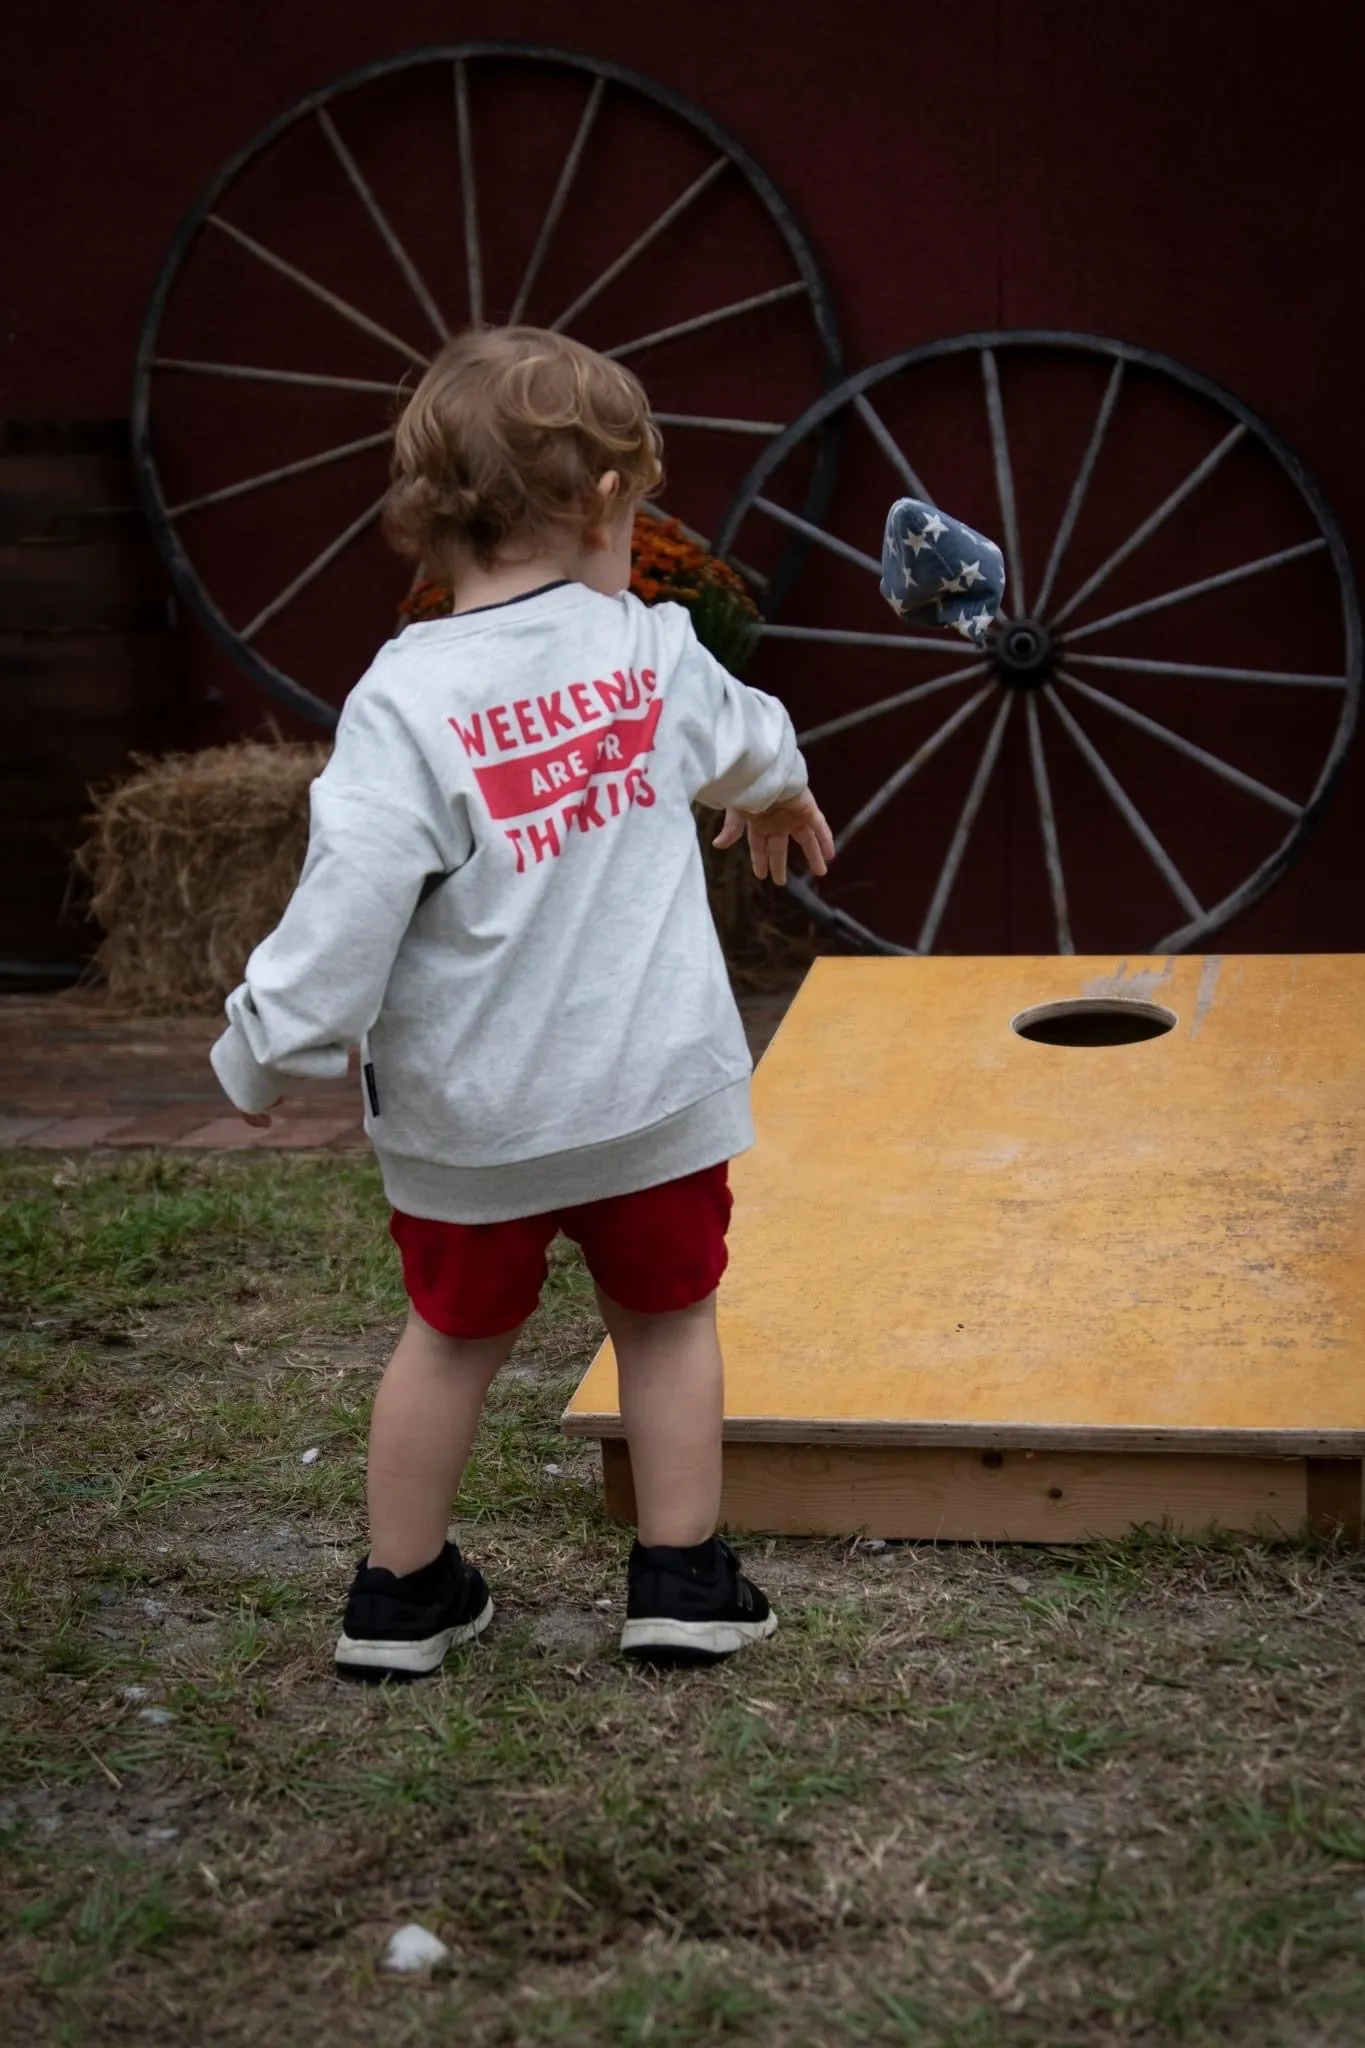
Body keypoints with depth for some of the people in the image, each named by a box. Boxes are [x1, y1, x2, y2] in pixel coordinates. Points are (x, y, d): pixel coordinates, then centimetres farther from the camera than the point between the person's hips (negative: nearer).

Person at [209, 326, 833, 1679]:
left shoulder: (408, 702, -18)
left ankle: (402, 1593, 29)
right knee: (665, 1317, 20)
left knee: (455, 1335, 17)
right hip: (656, 1084, 2)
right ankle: (682, 1581, 26)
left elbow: (350, 907, -23)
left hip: (467, 1113, -1)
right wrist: (779, 796, 44)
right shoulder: (654, 654, -4)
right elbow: (745, 739, 20)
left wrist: (262, 1054, -7)